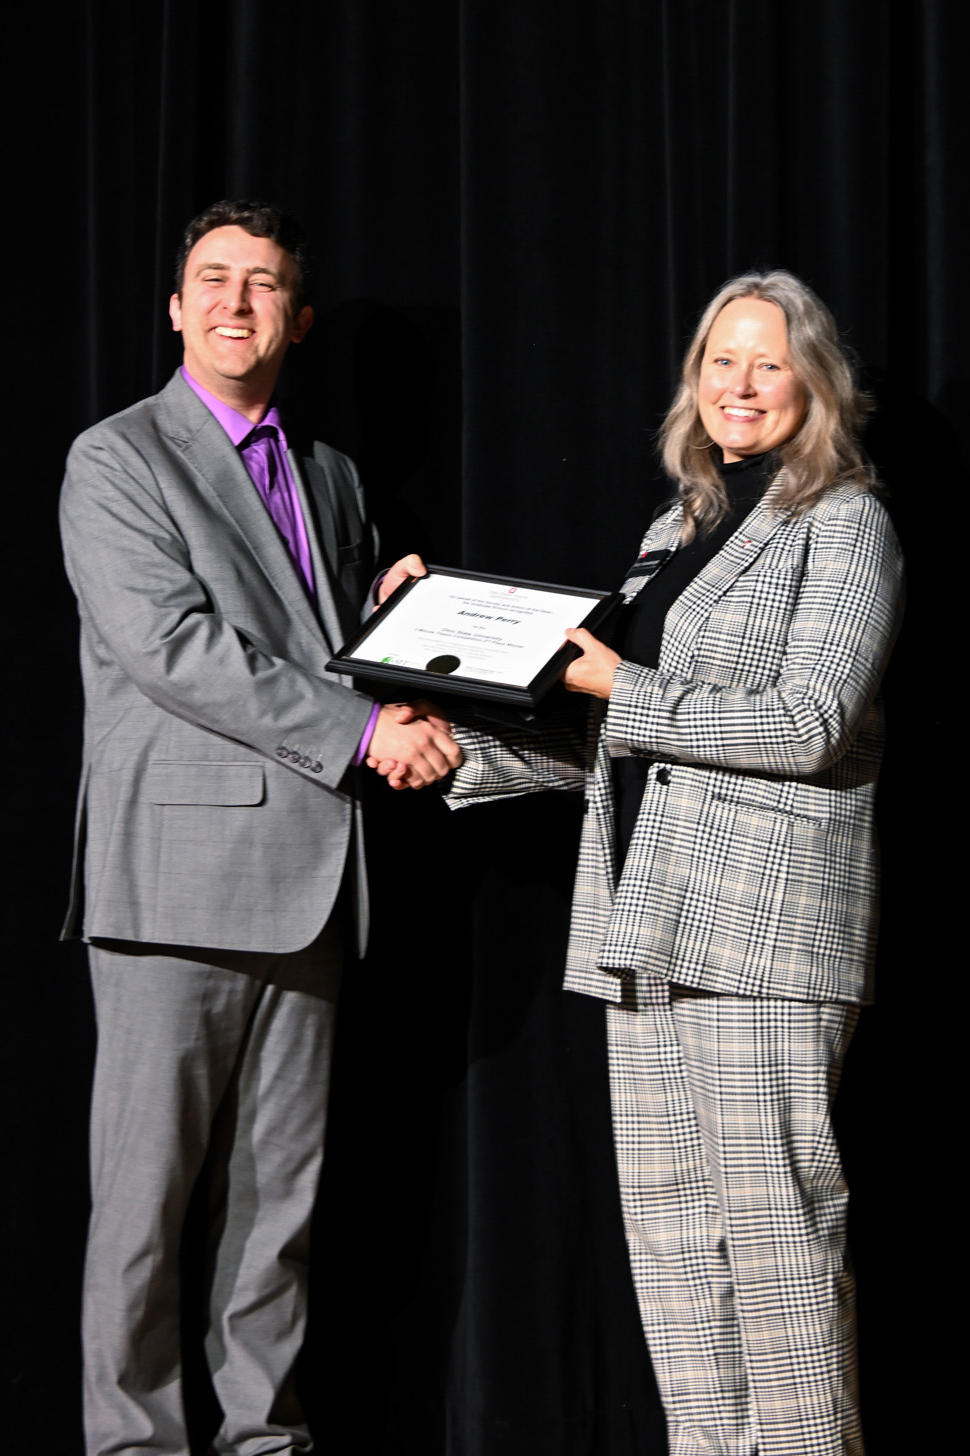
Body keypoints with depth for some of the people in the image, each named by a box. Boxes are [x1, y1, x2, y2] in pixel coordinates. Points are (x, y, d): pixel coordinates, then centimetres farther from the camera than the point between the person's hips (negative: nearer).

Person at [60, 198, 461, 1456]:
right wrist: (361, 729, -16)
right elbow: (171, 645, -13)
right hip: (178, 869, -6)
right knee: (148, 1187, -2)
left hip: (307, 878, 6)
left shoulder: (331, 478, 20)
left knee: (281, 1187, 8)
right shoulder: (116, 459, 0)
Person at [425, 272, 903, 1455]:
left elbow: (806, 726, -12)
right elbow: (612, 743, 21)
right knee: (667, 1222, 7)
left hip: (767, 914, -7)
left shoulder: (844, 524, -1)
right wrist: (464, 743, 11)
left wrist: (624, 690, -11)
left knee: (771, 1217, -7)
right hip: (647, 918, 7)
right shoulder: (676, 528, 21)